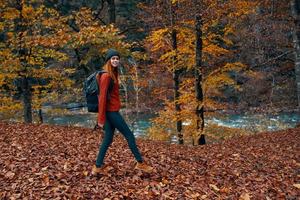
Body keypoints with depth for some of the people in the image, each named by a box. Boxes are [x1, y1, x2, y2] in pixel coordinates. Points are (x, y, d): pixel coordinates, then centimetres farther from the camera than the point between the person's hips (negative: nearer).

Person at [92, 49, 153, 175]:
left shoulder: (113, 75, 14)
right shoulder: (106, 76, -15)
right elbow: (102, 97, -19)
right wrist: (101, 119, -20)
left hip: (112, 111, 9)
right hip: (111, 111, -9)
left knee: (108, 139, 11)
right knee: (129, 135, 0)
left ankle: (98, 167, 16)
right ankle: (140, 163, 12)